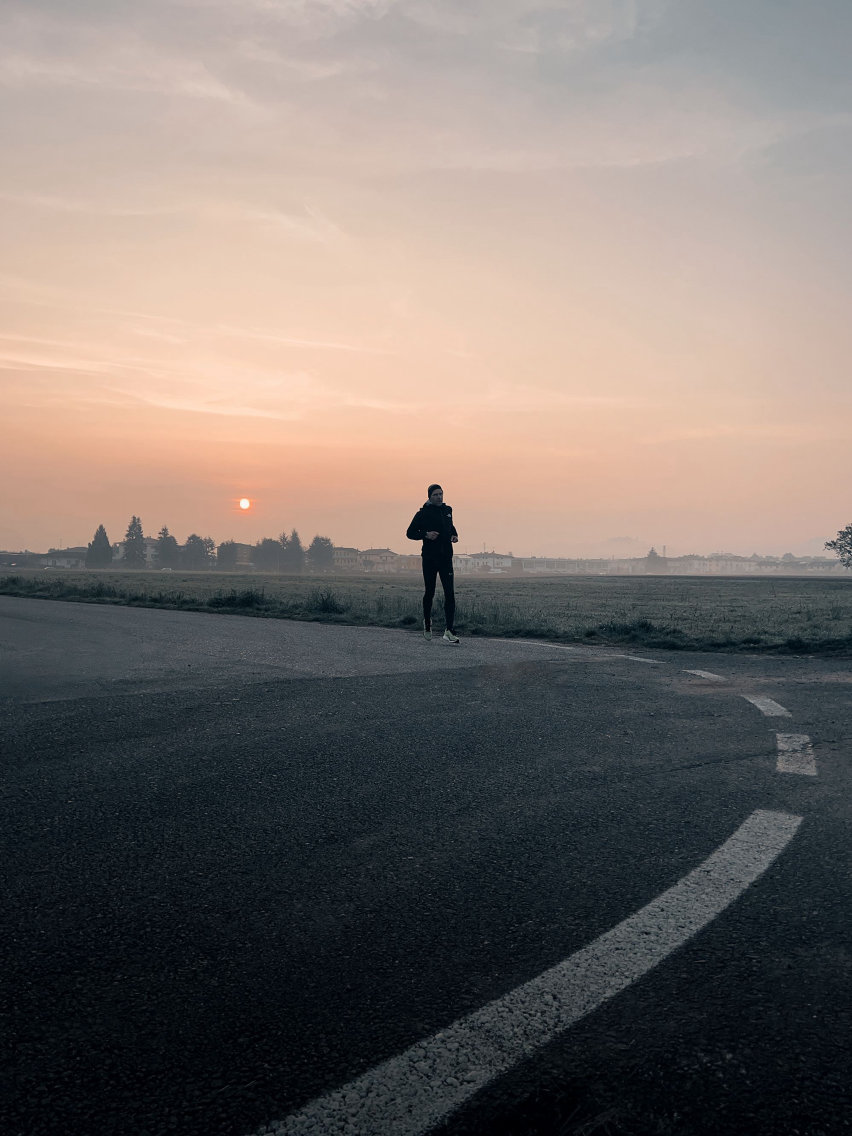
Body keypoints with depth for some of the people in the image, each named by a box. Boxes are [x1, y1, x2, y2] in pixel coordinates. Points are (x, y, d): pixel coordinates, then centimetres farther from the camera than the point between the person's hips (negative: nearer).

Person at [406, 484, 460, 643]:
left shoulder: (447, 510, 12)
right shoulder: (423, 513, -2)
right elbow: (410, 533, 1)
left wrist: (454, 535, 9)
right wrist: (426, 535, -15)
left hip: (446, 558, 3)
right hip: (429, 558, -3)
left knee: (450, 593, -9)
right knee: (430, 592, 8)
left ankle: (449, 630, -12)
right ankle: (427, 622, 33)